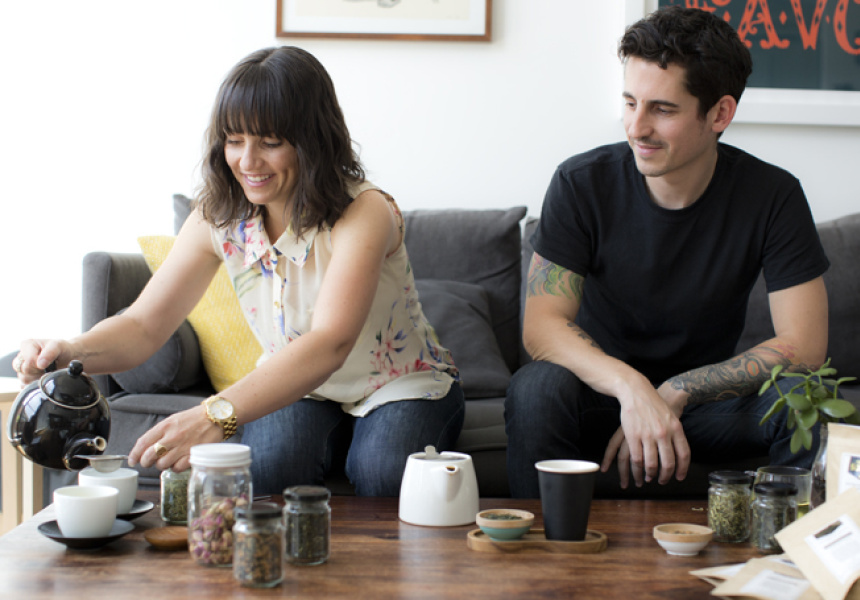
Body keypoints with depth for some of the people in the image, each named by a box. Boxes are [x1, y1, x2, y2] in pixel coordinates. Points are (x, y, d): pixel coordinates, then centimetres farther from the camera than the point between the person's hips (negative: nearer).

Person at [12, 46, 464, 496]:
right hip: (299, 387, 3)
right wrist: (70, 353, -38)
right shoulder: (218, 218, -11)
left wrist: (216, 416, -57)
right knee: (271, 468, -29)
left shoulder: (366, 213, -29)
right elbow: (144, 324, -13)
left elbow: (330, 343, -43)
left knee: (382, 476, -33)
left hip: (402, 382, -3)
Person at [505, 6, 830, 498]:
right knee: (537, 388, -32)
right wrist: (631, 387, -39)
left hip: (707, 401, 1)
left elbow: (803, 346, -16)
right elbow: (541, 326, -20)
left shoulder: (772, 196, -11)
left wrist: (673, 394, -25)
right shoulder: (582, 183, -13)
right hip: (602, 396, 0)